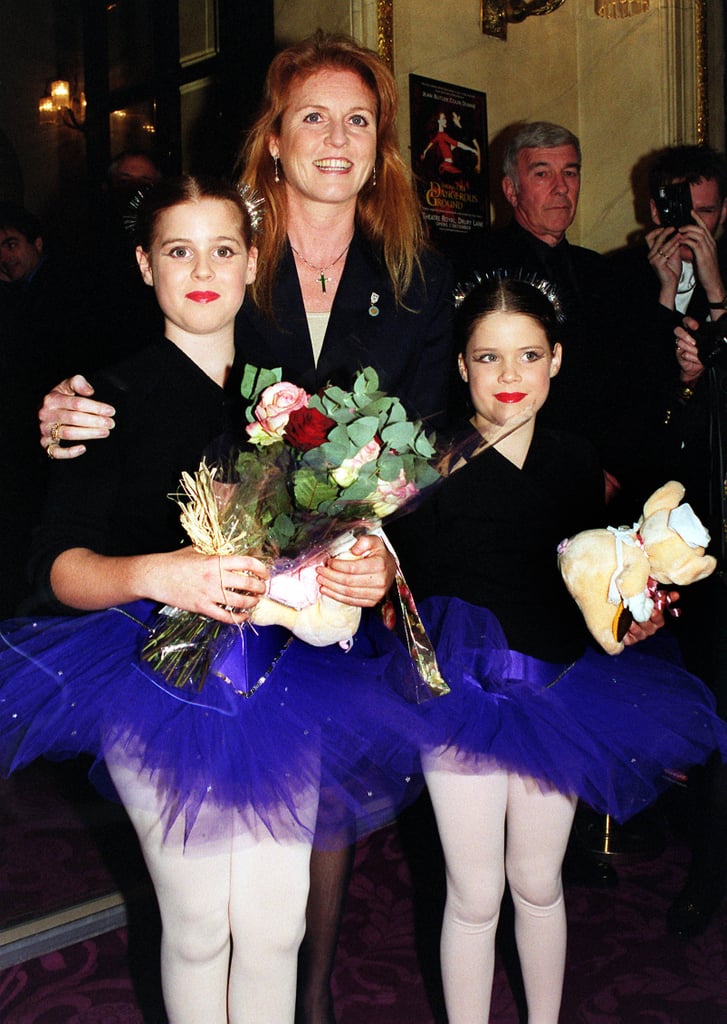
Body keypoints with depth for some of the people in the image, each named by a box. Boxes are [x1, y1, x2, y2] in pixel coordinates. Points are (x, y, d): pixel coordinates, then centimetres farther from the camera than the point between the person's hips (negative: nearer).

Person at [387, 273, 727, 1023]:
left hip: (557, 691, 4)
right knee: (476, 896, 8)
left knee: (539, 883, 19)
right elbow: (411, 583, -12)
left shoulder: (574, 460, 2)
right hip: (463, 690, -3)